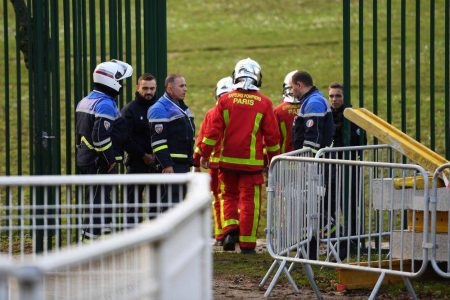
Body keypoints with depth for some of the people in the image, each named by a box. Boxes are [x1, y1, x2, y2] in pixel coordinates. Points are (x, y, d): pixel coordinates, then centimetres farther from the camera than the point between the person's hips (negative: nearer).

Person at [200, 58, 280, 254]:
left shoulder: (225, 100, -1)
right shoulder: (264, 103, -2)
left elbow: (214, 130, -2)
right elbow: (272, 136, 2)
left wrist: (204, 154, 7)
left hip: (228, 160, 1)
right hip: (252, 162, -1)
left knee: (229, 195, 19)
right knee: (249, 201, 3)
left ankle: (230, 228, -1)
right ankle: (247, 243, 3)